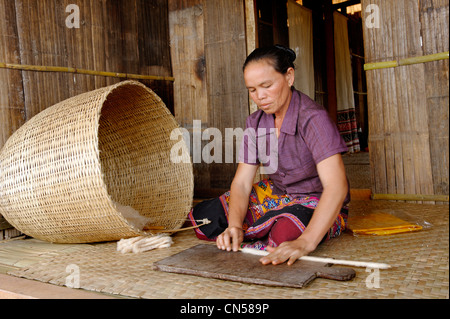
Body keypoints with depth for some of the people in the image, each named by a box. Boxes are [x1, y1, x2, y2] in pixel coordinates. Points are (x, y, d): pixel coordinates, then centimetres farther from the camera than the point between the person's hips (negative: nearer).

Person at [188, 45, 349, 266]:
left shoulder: (313, 118, -24)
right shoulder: (255, 122, -3)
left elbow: (337, 186, -35)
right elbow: (241, 181, -5)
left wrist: (305, 243, -47)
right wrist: (235, 225, -25)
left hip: (317, 204, -5)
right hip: (276, 195, 6)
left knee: (285, 233, -39)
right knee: (201, 217, -8)